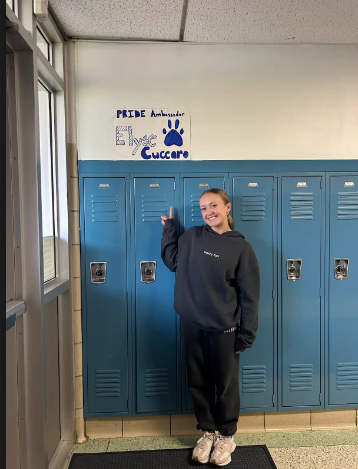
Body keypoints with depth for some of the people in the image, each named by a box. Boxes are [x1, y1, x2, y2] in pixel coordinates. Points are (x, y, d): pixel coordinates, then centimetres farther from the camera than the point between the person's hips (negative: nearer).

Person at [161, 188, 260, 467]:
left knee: (226, 385, 14)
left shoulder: (241, 247, -8)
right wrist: (169, 228, 9)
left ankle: (226, 435, 37)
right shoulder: (192, 237, 0)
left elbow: (249, 296, -6)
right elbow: (172, 261, 14)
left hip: (223, 330, -3)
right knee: (199, 383, 17)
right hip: (192, 327, 3)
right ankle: (208, 431, 39)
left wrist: (246, 336, -7)